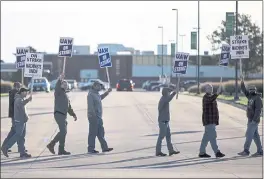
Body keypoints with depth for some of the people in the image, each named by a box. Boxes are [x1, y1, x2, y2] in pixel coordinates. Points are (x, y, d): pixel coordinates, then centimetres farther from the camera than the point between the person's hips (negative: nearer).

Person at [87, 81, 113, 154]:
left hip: (98, 117, 10)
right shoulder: (91, 95, -15)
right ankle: (91, 149, 1)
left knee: (101, 133, 10)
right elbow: (90, 106, -21)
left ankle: (104, 147, 13)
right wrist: (94, 115, -25)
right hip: (93, 117, -10)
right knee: (93, 133, -4)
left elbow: (101, 97, 39)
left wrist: (107, 92, 31)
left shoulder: (96, 94, 15)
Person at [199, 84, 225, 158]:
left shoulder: (211, 96, 20)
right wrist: (217, 93, -49)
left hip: (212, 121, 10)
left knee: (206, 137, 10)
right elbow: (211, 100, -37)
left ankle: (202, 152, 14)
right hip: (209, 121, -10)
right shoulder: (206, 97, -11)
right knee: (212, 136, -12)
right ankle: (217, 152, -15)